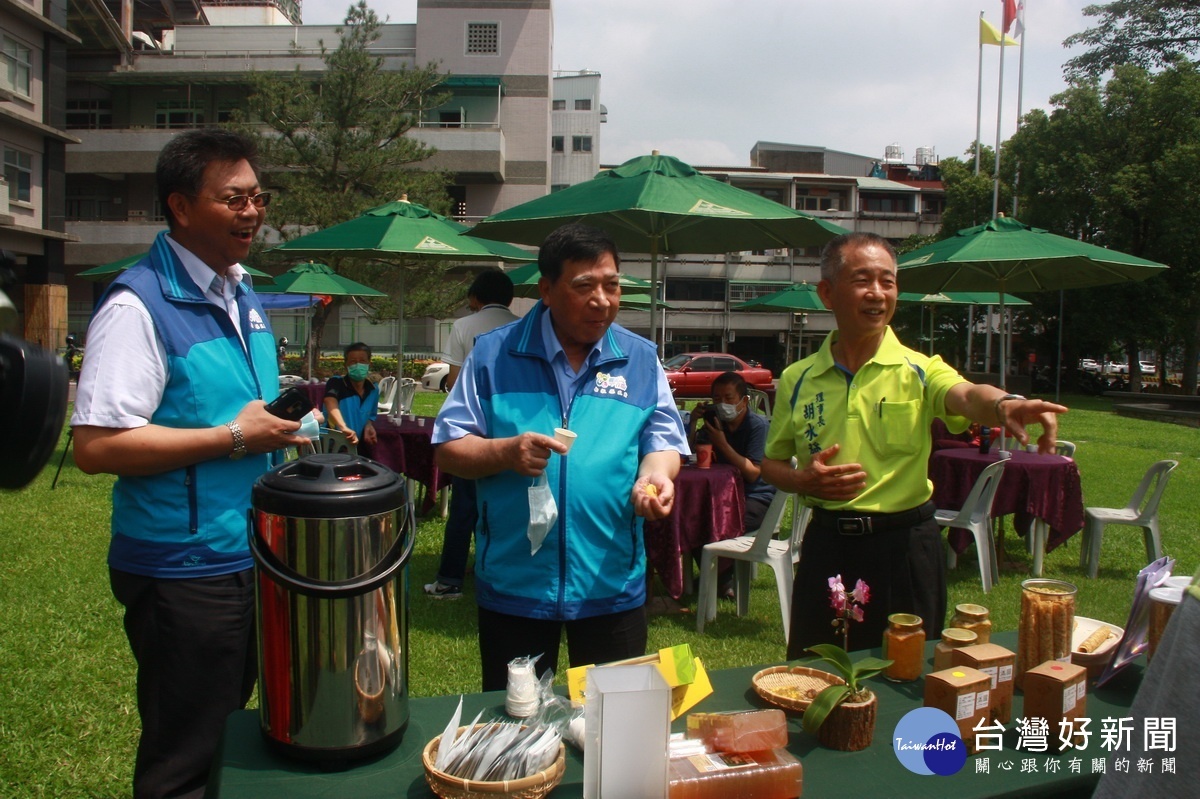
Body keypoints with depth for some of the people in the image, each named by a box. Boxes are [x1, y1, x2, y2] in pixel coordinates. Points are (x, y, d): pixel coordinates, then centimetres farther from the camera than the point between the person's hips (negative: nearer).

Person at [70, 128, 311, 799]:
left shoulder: (244, 296, 10)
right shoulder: (140, 304, -17)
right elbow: (97, 446, -24)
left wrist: (281, 421, 4)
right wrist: (234, 437, -22)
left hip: (252, 559, 8)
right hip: (183, 573, -8)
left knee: (230, 738, 23)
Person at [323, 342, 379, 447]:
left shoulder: (373, 390, 3)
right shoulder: (336, 383, -15)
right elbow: (330, 403, -38)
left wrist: (368, 427, -7)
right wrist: (343, 427, -57)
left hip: (358, 445, 6)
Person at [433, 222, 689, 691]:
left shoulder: (641, 359, 5)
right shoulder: (493, 355, -1)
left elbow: (663, 441, 5)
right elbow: (448, 450, -1)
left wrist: (654, 475, -18)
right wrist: (506, 452, -21)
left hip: (613, 584, 2)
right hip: (513, 583, -1)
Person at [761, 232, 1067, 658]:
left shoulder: (918, 370, -4)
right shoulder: (797, 380, 2)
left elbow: (967, 396, -26)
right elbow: (772, 463, 11)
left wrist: (1005, 404, -49)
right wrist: (803, 480, -11)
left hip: (904, 546, -1)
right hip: (827, 546, 2)